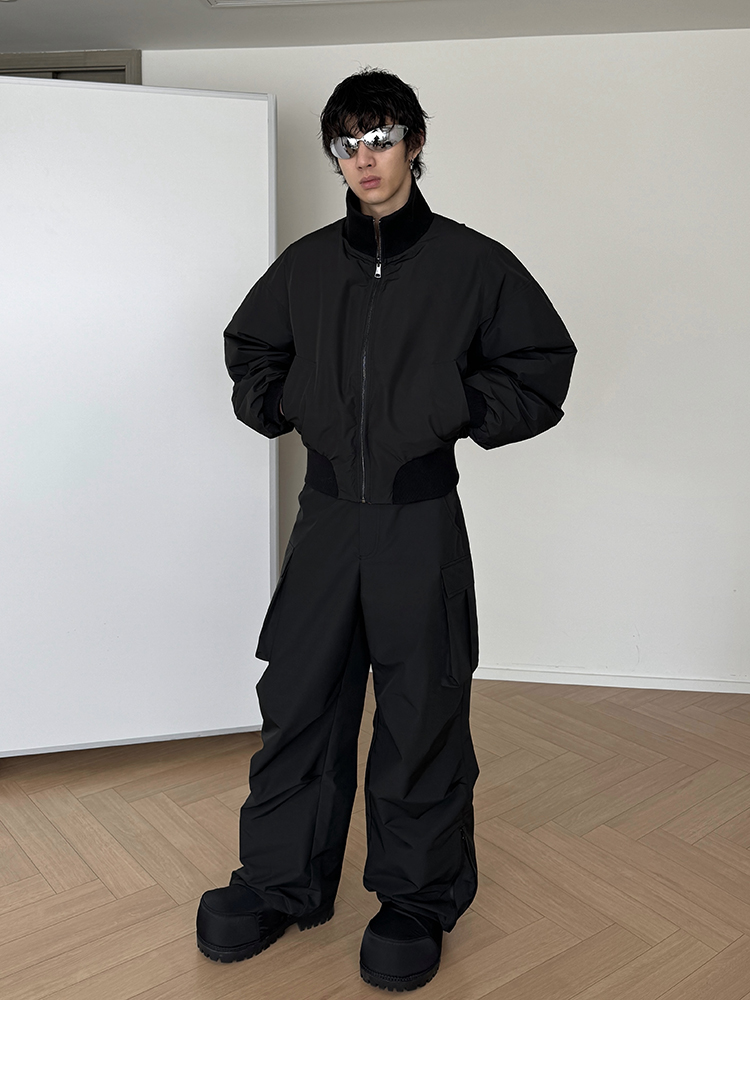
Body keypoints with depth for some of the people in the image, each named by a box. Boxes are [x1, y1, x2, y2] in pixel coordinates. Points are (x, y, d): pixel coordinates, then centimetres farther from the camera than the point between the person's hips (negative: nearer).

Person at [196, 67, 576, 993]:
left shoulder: (472, 262, 0)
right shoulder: (305, 264, 9)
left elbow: (544, 365, 6)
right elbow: (249, 347, 24)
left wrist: (467, 411, -7)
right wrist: (270, 404, 6)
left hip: (420, 517, -3)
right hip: (328, 509, 3)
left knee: (422, 712, 5)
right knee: (298, 700, 7)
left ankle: (416, 899, 24)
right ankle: (280, 881, 26)